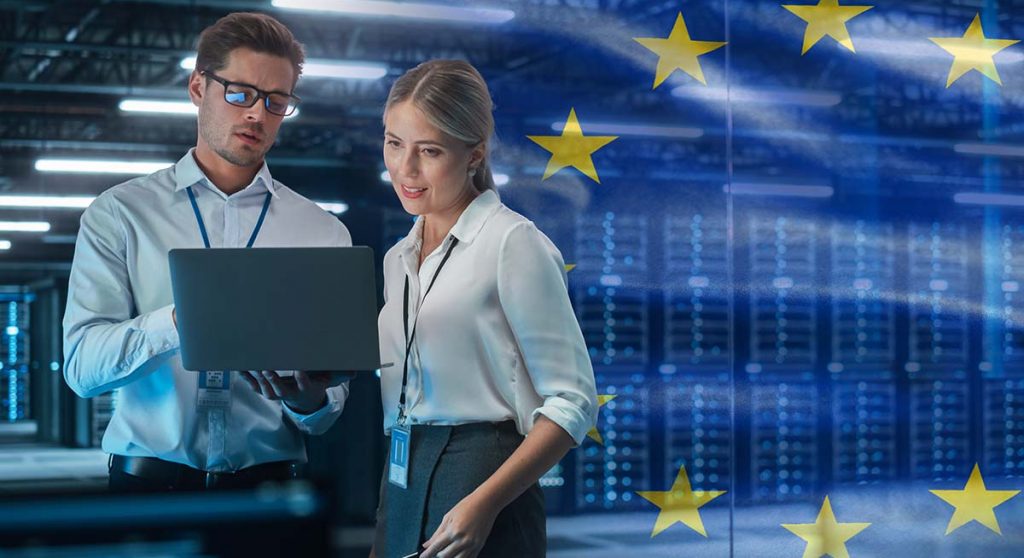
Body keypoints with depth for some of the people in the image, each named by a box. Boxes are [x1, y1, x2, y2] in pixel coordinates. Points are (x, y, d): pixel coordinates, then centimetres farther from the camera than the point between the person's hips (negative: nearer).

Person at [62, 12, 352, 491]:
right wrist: (179, 320, -23)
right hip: (149, 482, -4)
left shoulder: (323, 234, 8)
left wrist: (309, 401, -18)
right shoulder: (119, 214, 5)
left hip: (267, 486, 4)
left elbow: (328, 411, 6)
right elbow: (81, 364, -7)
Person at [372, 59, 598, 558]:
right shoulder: (397, 259, 14)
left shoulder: (511, 242, -7)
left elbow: (573, 400, -12)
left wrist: (484, 504, -20)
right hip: (399, 490, 6)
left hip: (482, 477, -6)